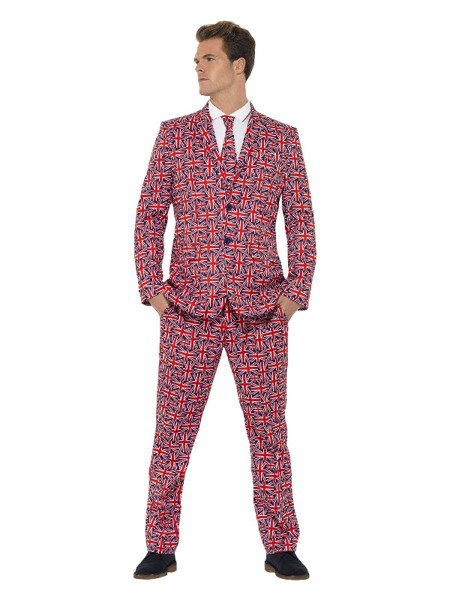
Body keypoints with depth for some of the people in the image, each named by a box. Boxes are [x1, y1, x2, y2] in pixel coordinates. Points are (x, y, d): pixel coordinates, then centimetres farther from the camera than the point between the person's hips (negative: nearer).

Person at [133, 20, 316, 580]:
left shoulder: (281, 138, 7)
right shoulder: (174, 134, 7)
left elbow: (301, 219, 7)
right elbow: (150, 214, 6)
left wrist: (297, 292, -3)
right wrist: (151, 288, -3)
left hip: (261, 309, 0)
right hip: (190, 308, 0)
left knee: (268, 428, 4)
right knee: (173, 428, 2)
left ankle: (280, 548, 15)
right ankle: (161, 549, 12)